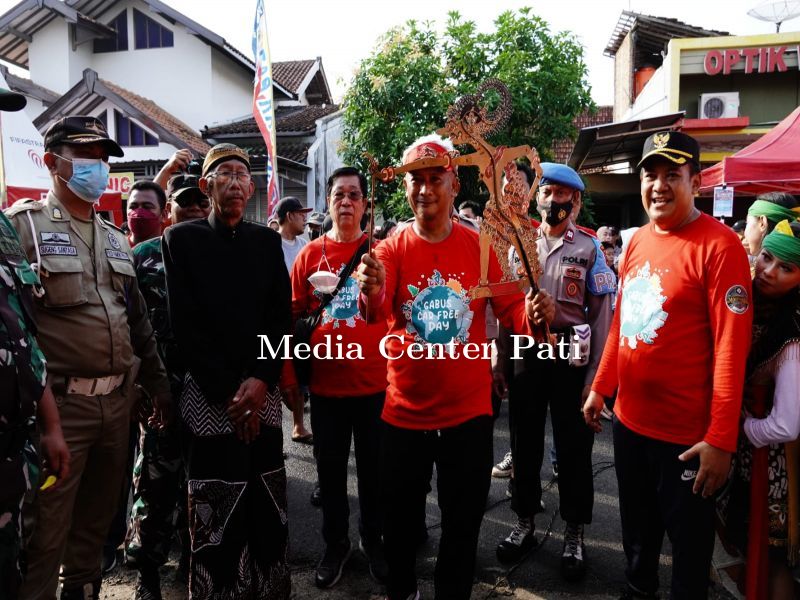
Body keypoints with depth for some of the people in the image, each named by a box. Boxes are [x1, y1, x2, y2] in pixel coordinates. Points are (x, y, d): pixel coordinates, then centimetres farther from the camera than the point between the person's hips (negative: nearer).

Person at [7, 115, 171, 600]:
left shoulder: (115, 238, 15)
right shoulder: (23, 224, -3)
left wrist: (158, 385, 16)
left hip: (119, 401, 6)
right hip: (59, 404, -5)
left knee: (98, 519, 18)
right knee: (46, 534, 4)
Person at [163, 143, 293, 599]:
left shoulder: (268, 241, 12)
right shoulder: (182, 238, 3)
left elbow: (282, 316, 6)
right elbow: (184, 323, -4)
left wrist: (260, 379, -7)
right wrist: (227, 389, -9)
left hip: (263, 391, 3)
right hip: (209, 394, -2)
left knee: (268, 508, 7)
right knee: (215, 514, 0)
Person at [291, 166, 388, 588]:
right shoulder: (310, 254, 3)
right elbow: (294, 313, 7)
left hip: (374, 381, -1)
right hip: (325, 382, 1)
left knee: (373, 466, 12)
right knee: (330, 468, 12)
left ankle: (373, 540, 33)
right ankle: (335, 544, 32)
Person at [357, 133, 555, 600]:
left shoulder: (480, 246, -3)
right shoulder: (392, 249, -6)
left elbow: (511, 310, -2)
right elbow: (375, 312, -23)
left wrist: (533, 313, -24)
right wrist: (372, 294, -45)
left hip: (469, 411, 0)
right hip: (404, 412, 0)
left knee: (463, 521, 16)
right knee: (400, 518, 18)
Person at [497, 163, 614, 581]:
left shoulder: (589, 249, 0)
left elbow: (601, 315, -3)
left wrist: (595, 377, -8)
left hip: (570, 358, -2)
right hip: (524, 355, 3)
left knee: (573, 448, 7)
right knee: (524, 443, 12)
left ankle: (574, 535, 24)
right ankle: (524, 525, 29)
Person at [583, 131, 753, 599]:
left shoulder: (719, 245, -15)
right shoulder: (639, 241, 6)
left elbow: (731, 347, -18)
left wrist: (721, 439, -20)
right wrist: (600, 388, 14)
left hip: (687, 435, -6)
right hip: (629, 421, 6)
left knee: (688, 544, 14)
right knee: (637, 532, 24)